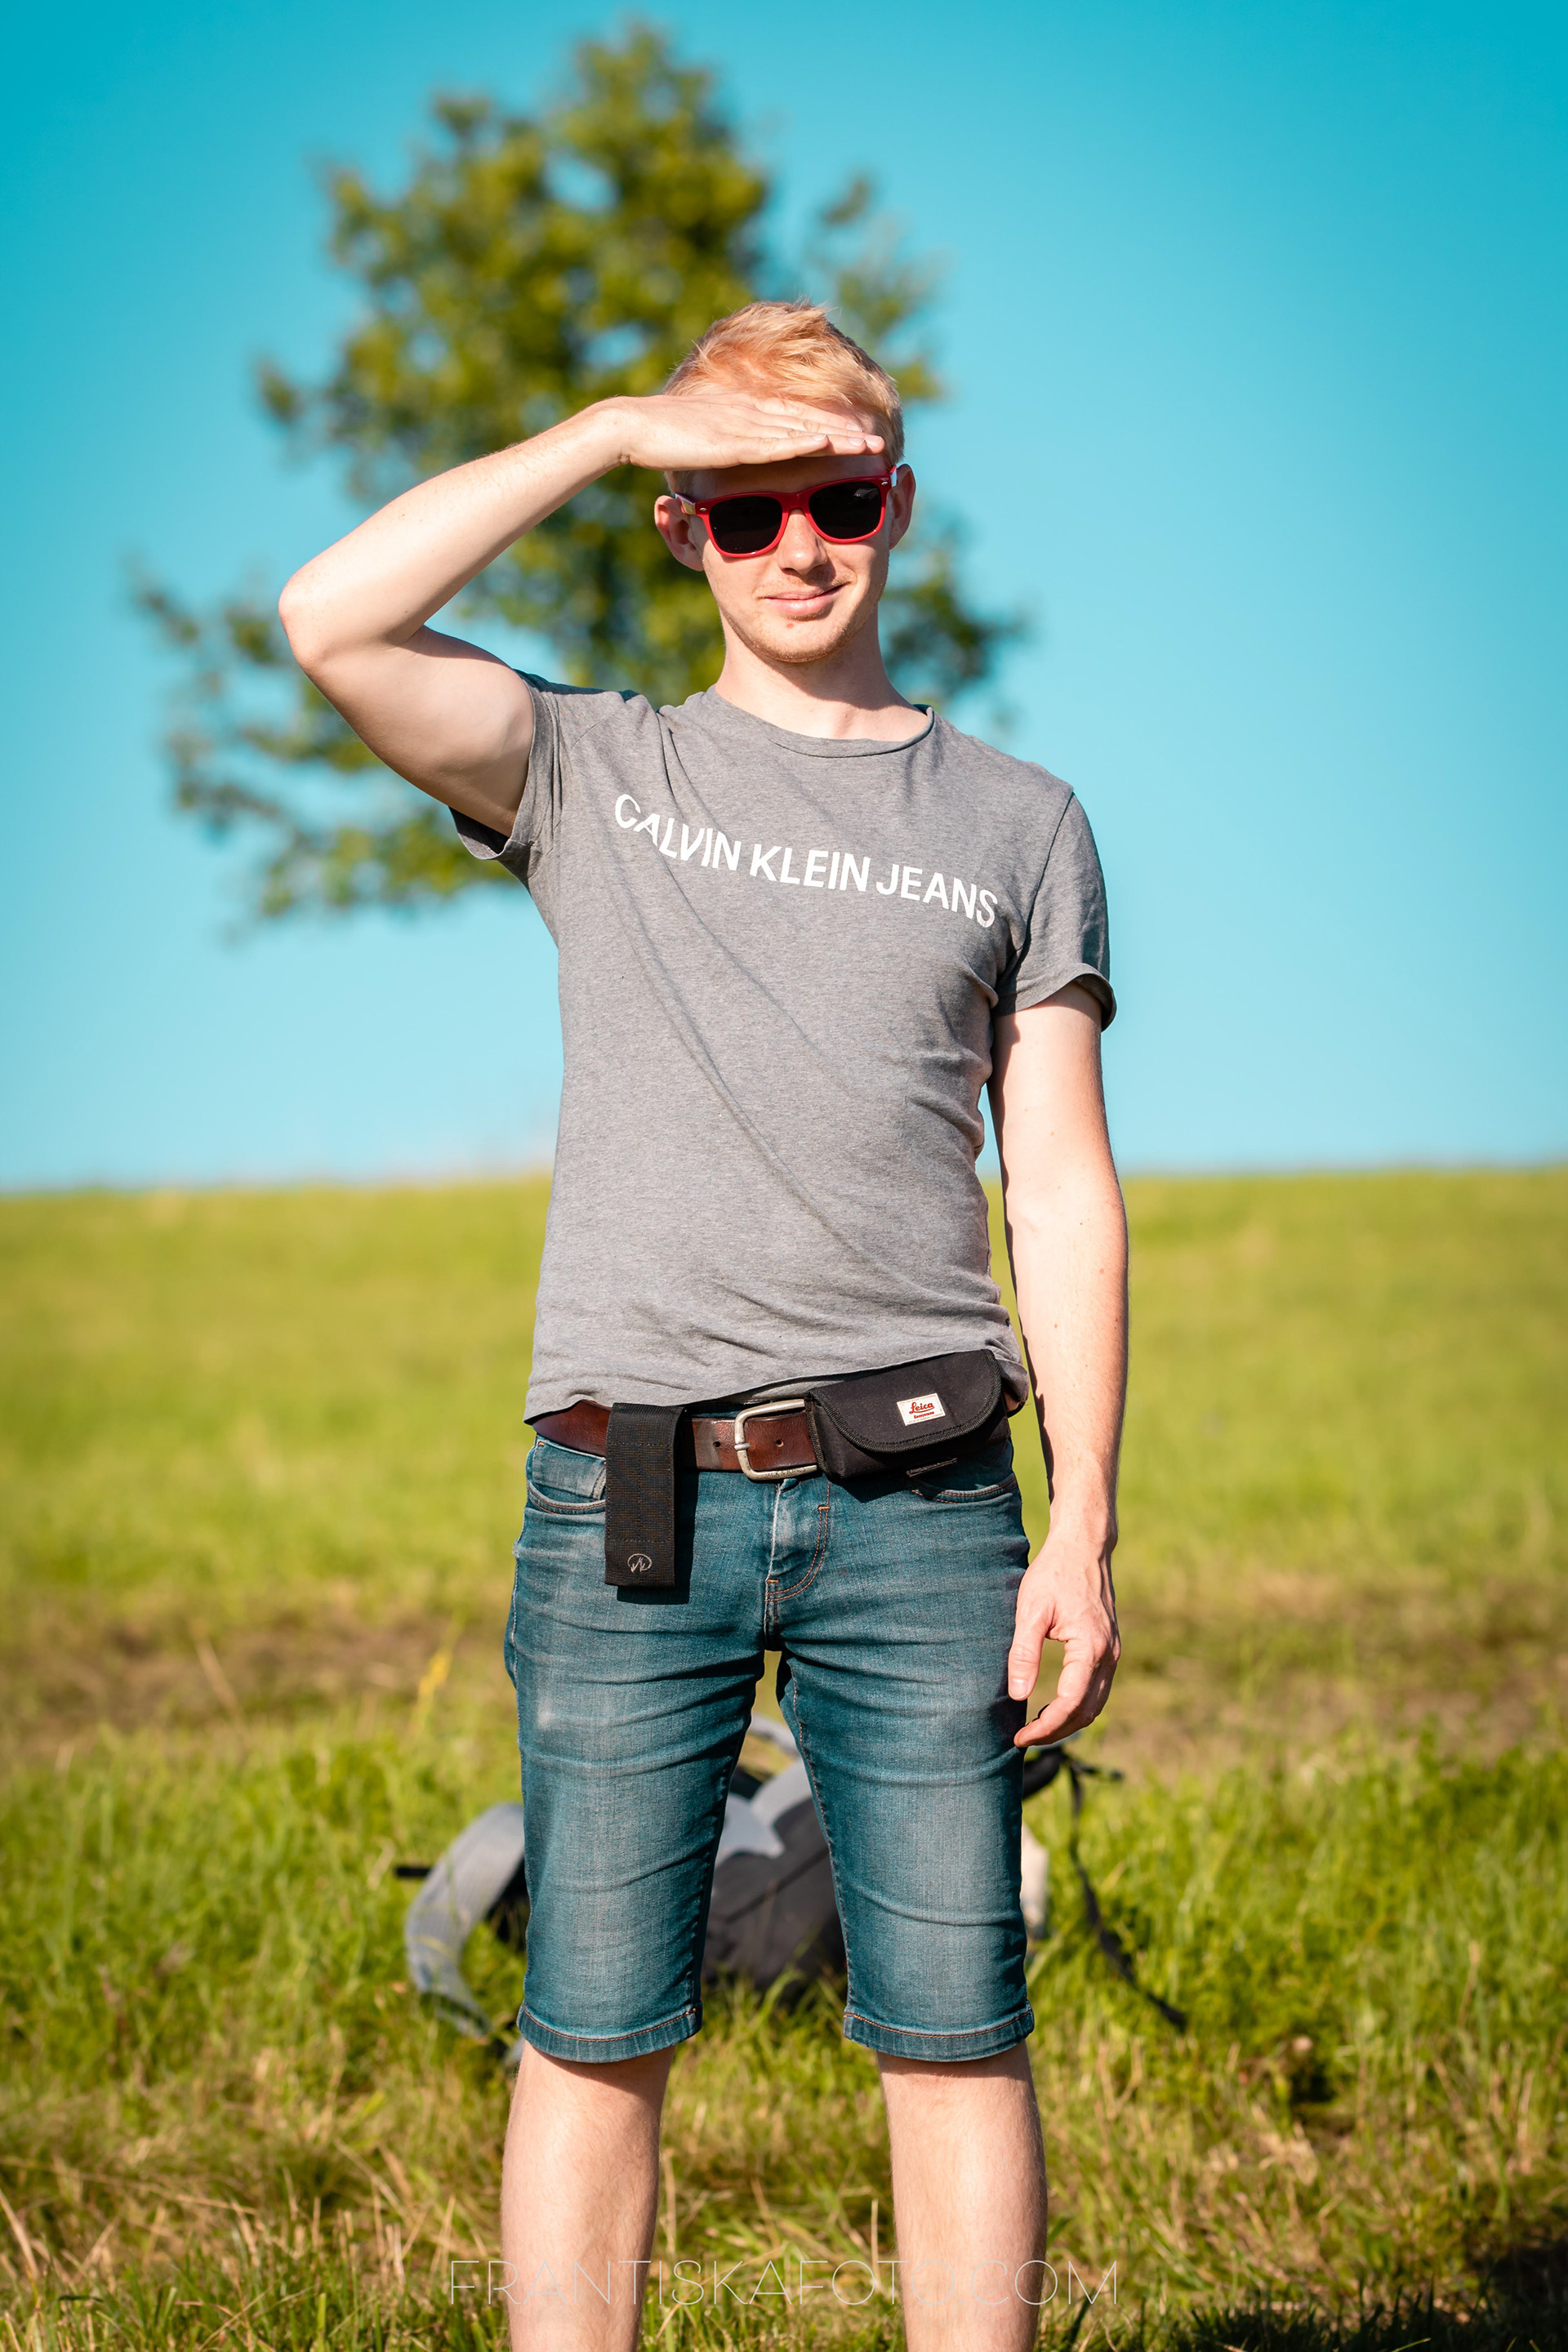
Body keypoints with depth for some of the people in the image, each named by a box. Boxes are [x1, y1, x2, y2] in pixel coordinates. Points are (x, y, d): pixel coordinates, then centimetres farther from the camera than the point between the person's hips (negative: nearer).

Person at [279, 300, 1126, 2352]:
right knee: (597, 2033, 2)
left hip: (919, 1508, 1)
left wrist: (1085, 1526, 2)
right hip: (631, 1501, 0)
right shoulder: (595, 776, 12)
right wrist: (618, 427, -2)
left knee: (957, 2034, 1)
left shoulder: (1019, 823, 15)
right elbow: (334, 623, -5)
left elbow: (1065, 1193, 10)